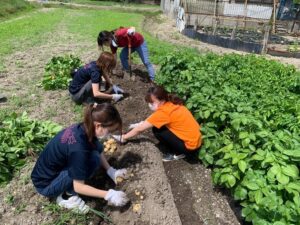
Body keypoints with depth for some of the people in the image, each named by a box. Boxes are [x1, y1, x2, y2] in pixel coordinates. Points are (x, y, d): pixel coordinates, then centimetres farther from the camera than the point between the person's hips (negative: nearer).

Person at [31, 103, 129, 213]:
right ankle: (67, 196, -5)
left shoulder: (83, 128, -11)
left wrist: (111, 171, -2)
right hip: (46, 184, -8)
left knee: (96, 146, -5)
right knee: (93, 159, -26)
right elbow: (79, 187, -27)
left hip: (54, 170, 8)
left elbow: (99, 151, 7)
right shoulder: (78, 148, -35)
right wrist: (109, 195, -23)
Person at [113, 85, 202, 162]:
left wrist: (123, 138, -1)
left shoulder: (164, 112, -22)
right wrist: (141, 124, 10)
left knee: (157, 130, -11)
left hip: (190, 146, -8)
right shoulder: (171, 104, 1)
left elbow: (140, 129, -12)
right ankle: (178, 150, 13)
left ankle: (178, 153, 4)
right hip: (194, 140, 8)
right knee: (157, 123, 10)